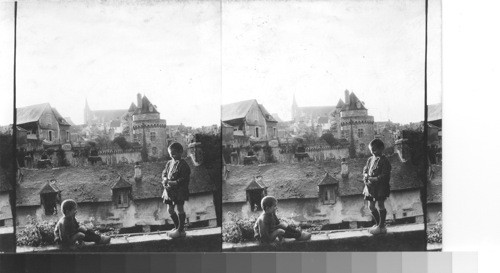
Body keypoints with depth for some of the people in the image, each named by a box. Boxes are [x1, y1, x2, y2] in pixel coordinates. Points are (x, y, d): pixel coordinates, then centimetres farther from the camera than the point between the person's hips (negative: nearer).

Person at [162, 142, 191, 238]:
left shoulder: (183, 164, -13)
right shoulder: (169, 163, 10)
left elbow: (184, 179, -17)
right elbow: (164, 173, 15)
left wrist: (173, 183, -24)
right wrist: (165, 179, -8)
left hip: (179, 190, -7)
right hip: (169, 190, 8)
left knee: (179, 209, -2)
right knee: (170, 210, 13)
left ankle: (180, 230, 6)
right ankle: (177, 226, 30)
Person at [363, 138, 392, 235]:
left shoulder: (384, 161, -13)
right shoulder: (370, 160, 9)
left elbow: (385, 176, -18)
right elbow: (365, 170, 15)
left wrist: (372, 179, -23)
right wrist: (366, 175, -8)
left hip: (380, 187, -7)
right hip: (370, 186, 7)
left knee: (380, 205, 0)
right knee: (371, 206, 12)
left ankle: (381, 226, 10)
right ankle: (378, 223, 29)